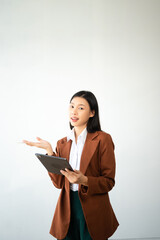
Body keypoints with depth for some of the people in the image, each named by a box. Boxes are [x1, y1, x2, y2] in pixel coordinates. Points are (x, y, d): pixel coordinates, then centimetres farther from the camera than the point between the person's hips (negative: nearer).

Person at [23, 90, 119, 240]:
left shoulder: (102, 139, -7)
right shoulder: (63, 143, 8)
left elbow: (109, 181, -7)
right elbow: (58, 182, 0)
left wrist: (84, 180, -25)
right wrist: (49, 151, -7)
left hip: (92, 213, -4)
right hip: (67, 210, 4)